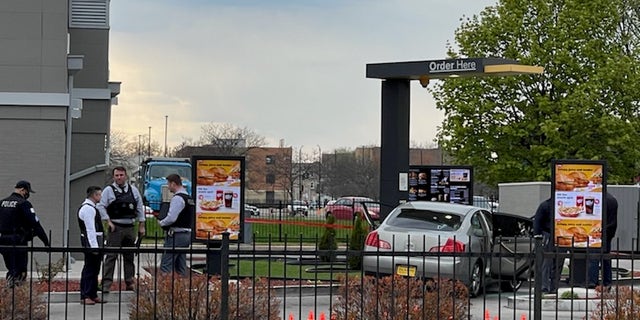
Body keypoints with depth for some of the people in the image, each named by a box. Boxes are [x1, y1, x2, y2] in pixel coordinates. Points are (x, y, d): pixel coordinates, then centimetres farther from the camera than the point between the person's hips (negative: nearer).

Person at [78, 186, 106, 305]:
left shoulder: (91, 208, 19)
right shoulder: (88, 209, -15)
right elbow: (90, 229, -20)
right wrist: (94, 247, -23)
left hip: (95, 243, 11)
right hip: (91, 243, -11)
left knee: (94, 270, 13)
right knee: (89, 270, -9)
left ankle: (93, 295, 19)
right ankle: (85, 297, -8)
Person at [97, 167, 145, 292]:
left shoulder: (133, 190, 11)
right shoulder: (108, 190, 0)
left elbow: (139, 208, 14)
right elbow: (101, 206, -2)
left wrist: (141, 225, 11)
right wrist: (109, 222, -8)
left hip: (130, 228, 4)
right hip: (115, 228, -4)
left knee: (129, 257, 9)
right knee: (111, 256, -8)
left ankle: (130, 283, 16)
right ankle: (106, 284, -9)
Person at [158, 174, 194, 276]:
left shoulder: (177, 198, -14)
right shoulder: (189, 198, 15)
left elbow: (171, 218, -22)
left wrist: (161, 223, -3)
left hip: (176, 236, -10)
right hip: (187, 234, 10)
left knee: (166, 266, -10)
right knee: (181, 266, 12)